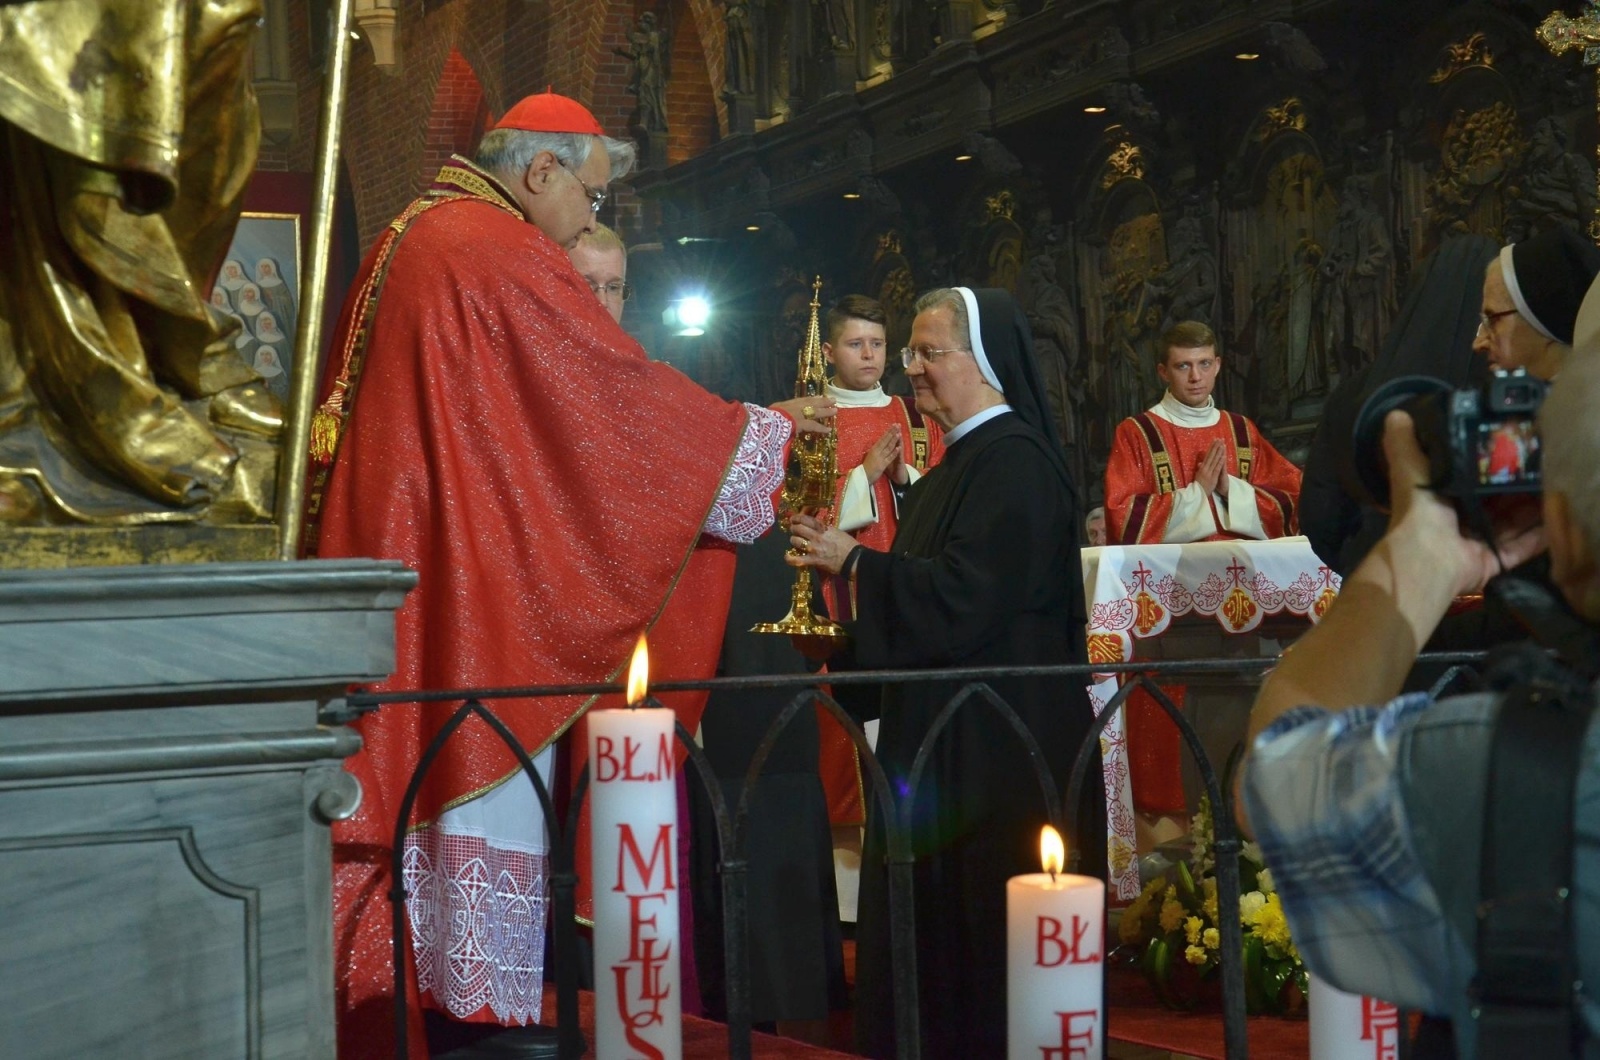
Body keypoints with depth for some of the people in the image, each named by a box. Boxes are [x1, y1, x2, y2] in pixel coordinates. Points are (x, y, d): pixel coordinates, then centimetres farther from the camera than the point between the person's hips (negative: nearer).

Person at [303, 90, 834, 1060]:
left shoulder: (404, 243, 17)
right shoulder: (505, 256, -12)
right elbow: (627, 393, -9)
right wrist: (764, 429, 4)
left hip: (385, 562, 9)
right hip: (475, 575, -9)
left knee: (409, 782, 11)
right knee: (488, 786, -4)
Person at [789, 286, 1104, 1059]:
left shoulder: (1013, 463, -15)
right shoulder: (964, 460, 15)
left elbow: (963, 600, -23)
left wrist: (853, 560, -14)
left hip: (998, 737, -10)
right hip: (949, 733, 10)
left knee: (985, 927, -3)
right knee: (935, 927, 11)